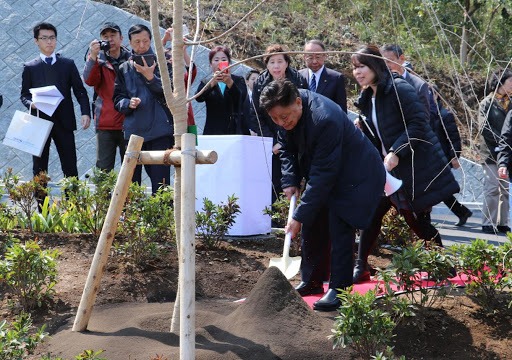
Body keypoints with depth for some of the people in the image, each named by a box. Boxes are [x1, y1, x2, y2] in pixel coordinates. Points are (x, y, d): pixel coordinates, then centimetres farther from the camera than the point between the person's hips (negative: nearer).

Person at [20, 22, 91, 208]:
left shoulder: (68, 64, 8)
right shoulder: (30, 67, 8)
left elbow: (80, 91, 5)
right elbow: (24, 95, 8)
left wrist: (85, 112, -10)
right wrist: (31, 103, -15)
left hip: (64, 122, 0)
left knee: (70, 168, -1)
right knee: (39, 169, 2)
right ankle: (42, 209, 6)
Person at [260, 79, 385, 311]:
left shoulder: (325, 120, -38)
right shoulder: (288, 110, -13)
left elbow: (323, 174, -34)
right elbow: (286, 147, 5)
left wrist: (299, 215, -31)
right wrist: (290, 181, -10)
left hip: (354, 176, -8)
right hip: (323, 175, 8)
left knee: (339, 229, -13)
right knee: (310, 225, 9)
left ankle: (339, 289, -4)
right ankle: (311, 281, 21)